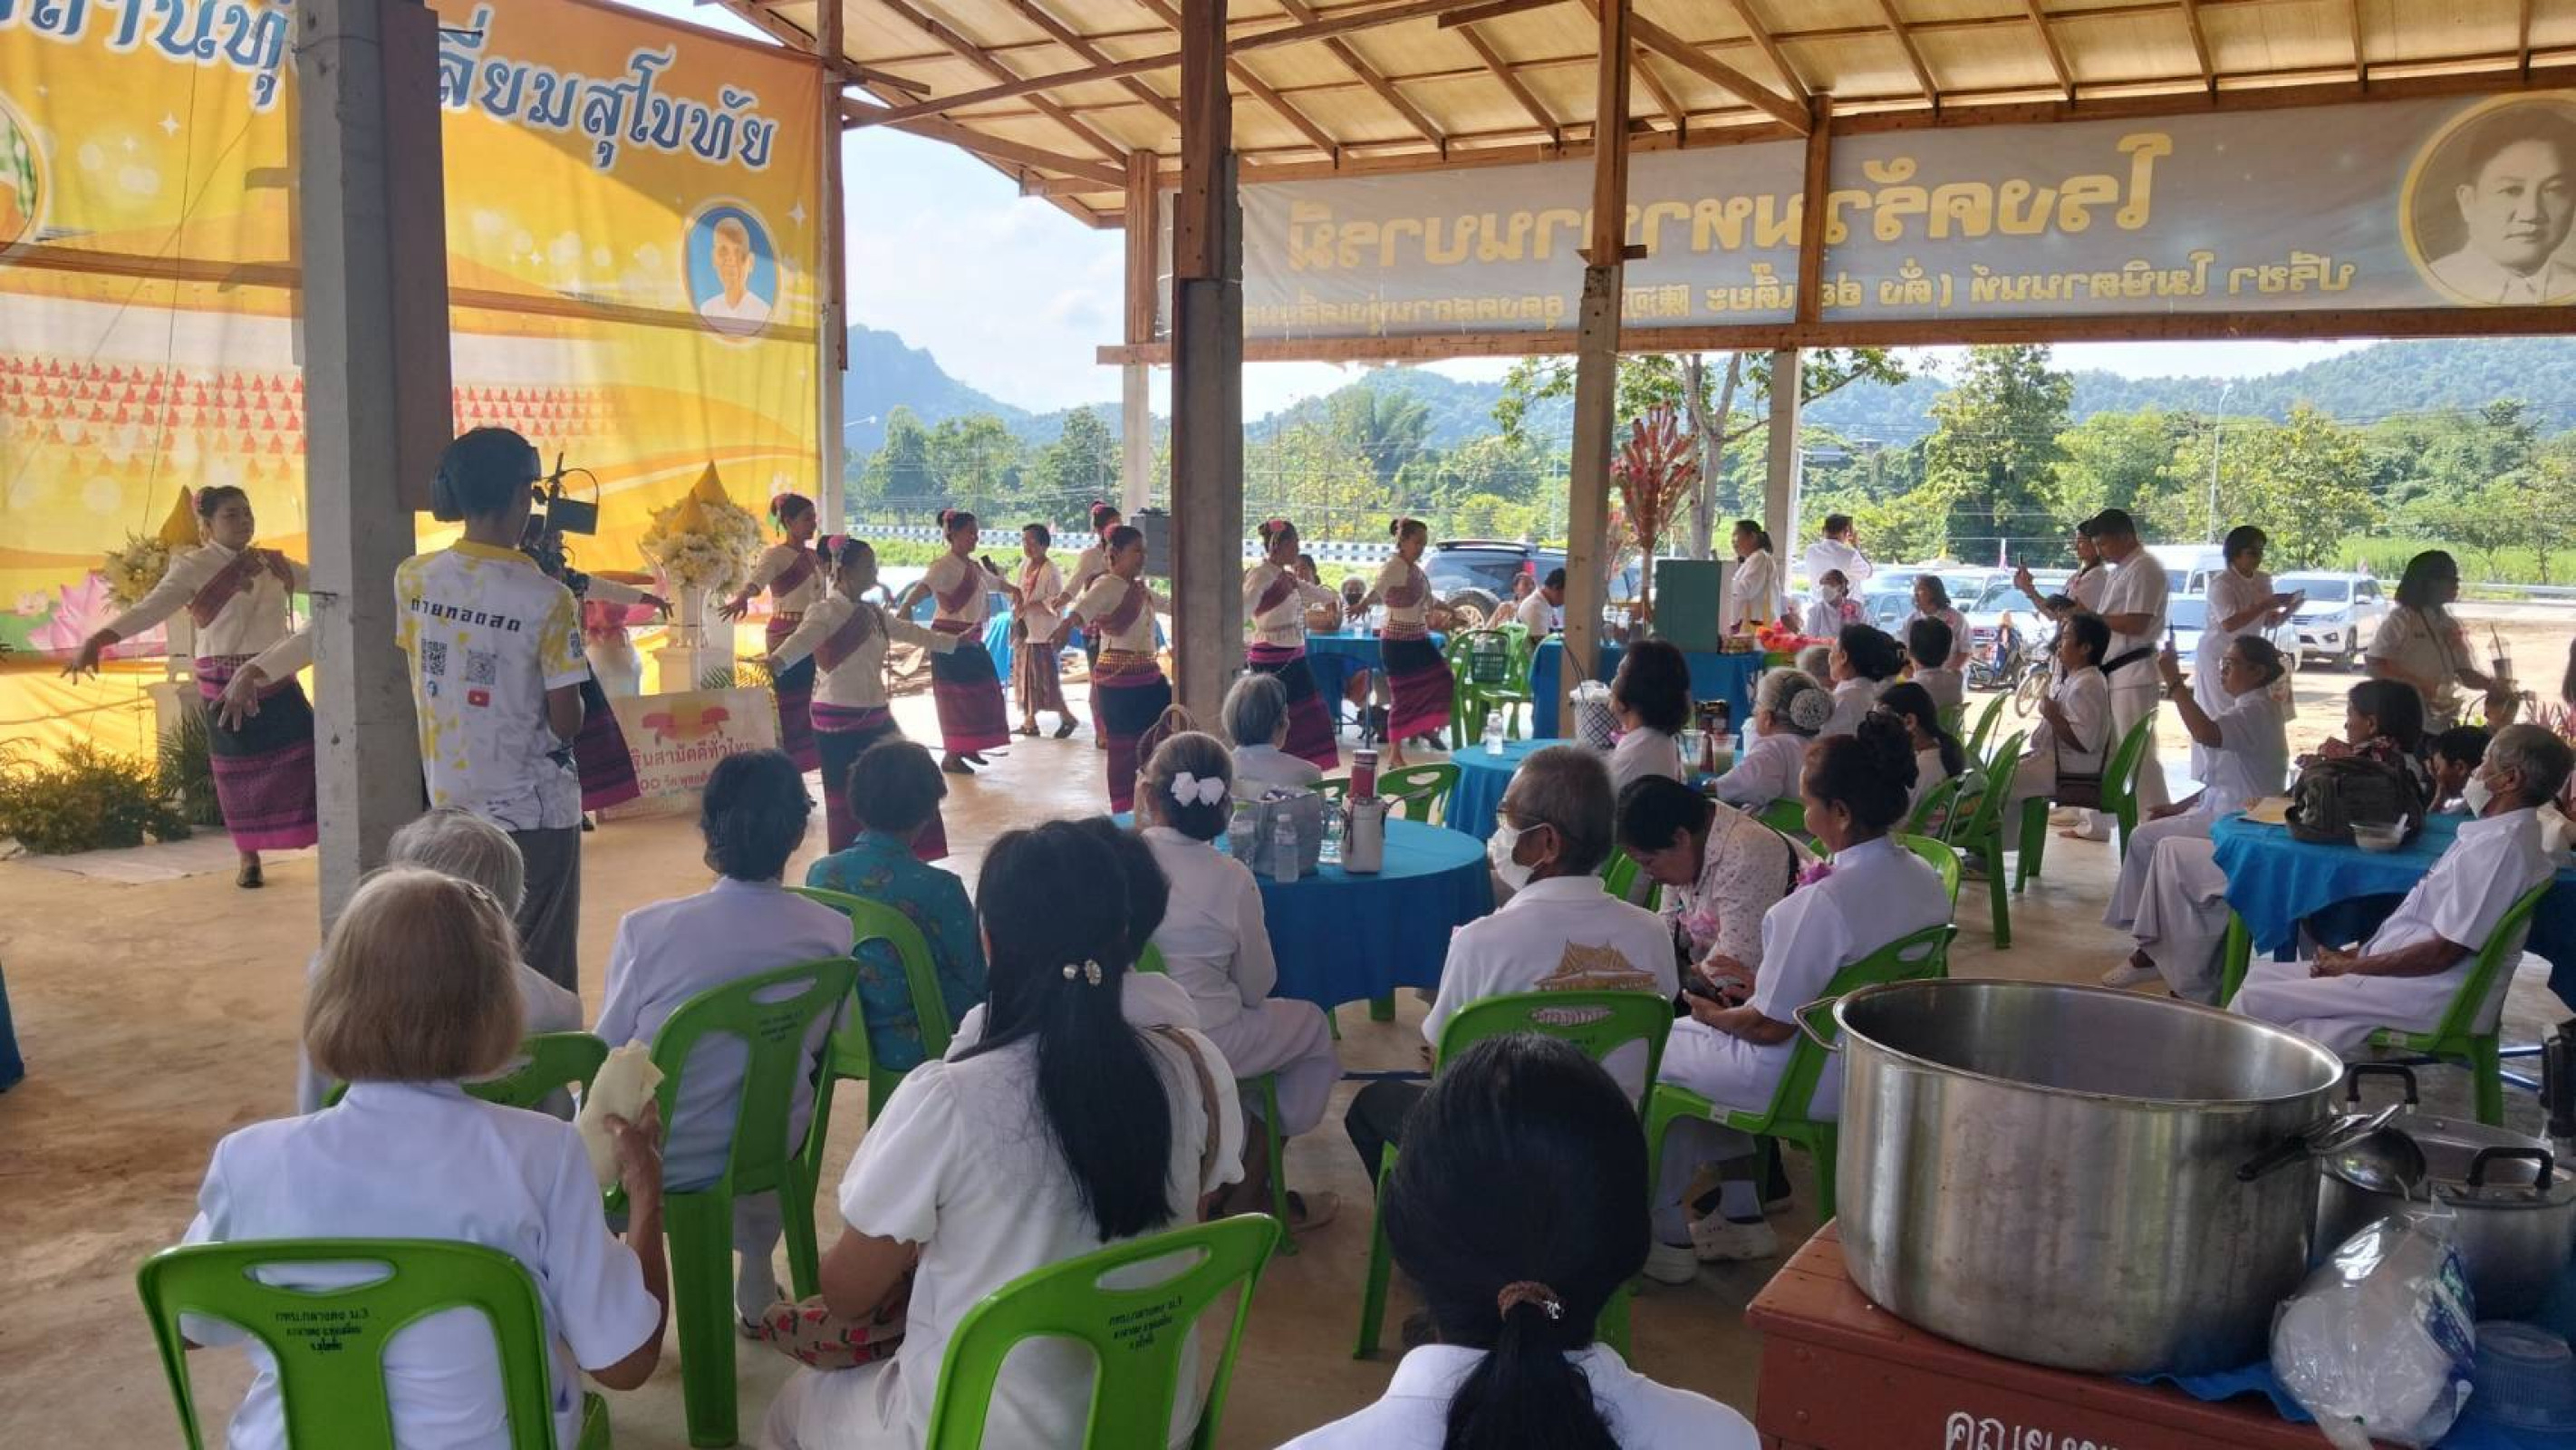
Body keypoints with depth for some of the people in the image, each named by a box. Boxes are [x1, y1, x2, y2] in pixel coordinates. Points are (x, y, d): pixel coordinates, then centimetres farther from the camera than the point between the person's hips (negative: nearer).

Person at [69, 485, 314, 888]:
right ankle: (248, 857, 20)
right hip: (225, 684, -4)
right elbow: (152, 606, -19)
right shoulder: (194, 567, -7)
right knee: (238, 772, 5)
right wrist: (99, 638, -33)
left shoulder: (273, 564, 9)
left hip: (278, 680, 4)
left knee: (305, 757, -1)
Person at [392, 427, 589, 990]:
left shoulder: (412, 579, -2)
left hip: (448, 806, 5)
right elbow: (567, 724, -14)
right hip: (534, 812, -5)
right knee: (541, 975, 5)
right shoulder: (547, 598, -15)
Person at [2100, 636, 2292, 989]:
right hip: (2222, 808, 10)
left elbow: (2207, 734, -37)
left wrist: (2175, 683, -33)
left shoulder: (2254, 709, -16)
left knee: (2147, 838, -13)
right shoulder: (2247, 706, 17)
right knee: (2144, 836, 5)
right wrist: (2179, 807, 11)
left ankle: (2152, 949, -3)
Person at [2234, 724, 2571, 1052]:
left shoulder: (2499, 847, -20)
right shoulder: (2499, 834, 12)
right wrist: (2359, 953, 8)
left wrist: (2350, 966, -11)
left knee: (2257, 1000, -14)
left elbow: (2443, 952, -22)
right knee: (2262, 974, 8)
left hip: (2429, 997, -11)